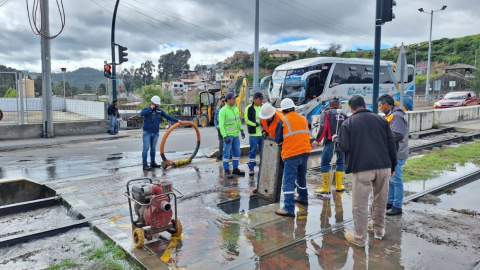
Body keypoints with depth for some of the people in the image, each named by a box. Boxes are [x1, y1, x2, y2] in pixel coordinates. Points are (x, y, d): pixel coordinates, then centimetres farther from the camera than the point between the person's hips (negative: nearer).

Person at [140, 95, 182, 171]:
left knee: (153, 148, 12)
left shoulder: (159, 111, 8)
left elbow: (168, 116, 4)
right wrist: (150, 108, -21)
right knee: (146, 148, -6)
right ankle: (145, 164, -5)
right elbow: (141, 114, -24)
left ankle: (152, 162, 21)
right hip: (147, 132, -4)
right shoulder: (146, 109, -2)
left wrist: (177, 120, -5)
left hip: (155, 133, 4)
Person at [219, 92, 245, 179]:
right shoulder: (223, 111, -12)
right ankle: (227, 171, 9)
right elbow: (221, 125, -14)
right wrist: (224, 136, -20)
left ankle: (235, 169, 24)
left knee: (237, 153, 12)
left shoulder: (236, 108, 9)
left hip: (236, 135, 7)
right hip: (228, 135, -7)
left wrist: (241, 130, 12)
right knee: (227, 153, 0)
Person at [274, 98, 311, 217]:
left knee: (289, 181, -6)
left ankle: (289, 208, -10)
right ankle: (303, 198, 41)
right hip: (305, 151, 6)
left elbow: (278, 140, 0)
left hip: (291, 154, -6)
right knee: (301, 176, 24)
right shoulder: (303, 119, 10)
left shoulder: (282, 121, -4)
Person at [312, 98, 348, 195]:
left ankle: (326, 188, 0)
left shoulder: (326, 113, 7)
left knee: (325, 164, 2)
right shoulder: (344, 115, 19)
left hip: (330, 142, -4)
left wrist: (317, 140, -11)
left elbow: (323, 128, -8)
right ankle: (339, 186, 24)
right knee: (340, 163, 19)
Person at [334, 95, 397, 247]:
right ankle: (379, 229, 37)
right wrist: (393, 166, 17)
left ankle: (359, 238, 12)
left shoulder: (348, 123, 1)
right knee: (381, 200, 21)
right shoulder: (380, 119, 12)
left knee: (360, 204, 4)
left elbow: (343, 147, -5)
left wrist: (335, 140, 17)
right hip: (384, 166, 5)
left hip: (362, 168, -4)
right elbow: (391, 144, 11)